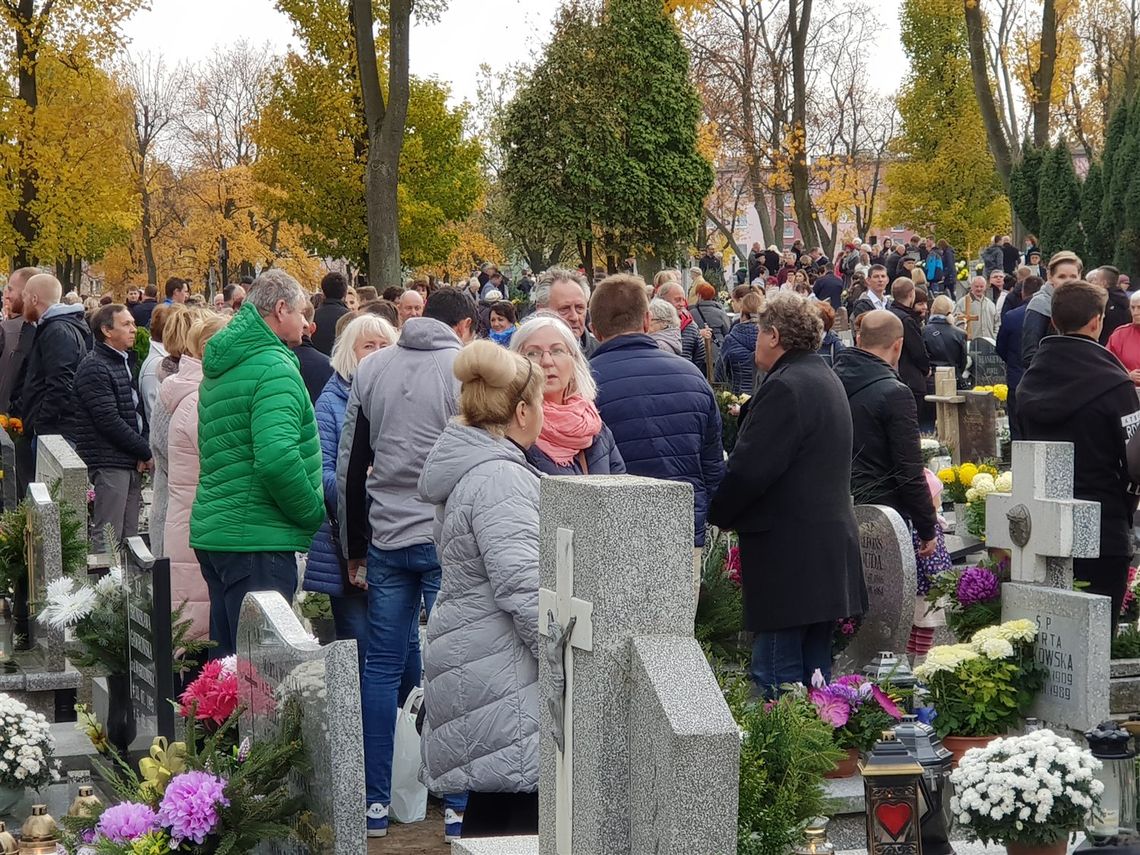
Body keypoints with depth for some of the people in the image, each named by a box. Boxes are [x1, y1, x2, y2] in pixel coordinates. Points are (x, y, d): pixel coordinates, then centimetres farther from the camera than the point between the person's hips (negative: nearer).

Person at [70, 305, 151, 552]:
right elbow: (109, 421, -17)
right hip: (108, 463, -9)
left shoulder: (126, 363, 18)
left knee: (130, 537, 10)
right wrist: (146, 451, -12)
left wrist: (143, 451, 0)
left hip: (132, 463, 9)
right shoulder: (93, 368, -10)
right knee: (108, 539, -8)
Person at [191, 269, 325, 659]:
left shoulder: (218, 367, 17)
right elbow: (278, 458, -27)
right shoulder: (274, 367, -15)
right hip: (257, 541, -10)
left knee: (227, 661, 16)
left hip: (213, 531, 10)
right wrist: (314, 515, -12)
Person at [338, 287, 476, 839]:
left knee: (382, 668, 10)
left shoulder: (372, 369, 10)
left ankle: (374, 803, 13)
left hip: (386, 538, 4)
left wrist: (354, 548, 19)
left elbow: (350, 467, 13)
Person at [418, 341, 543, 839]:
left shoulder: (468, 468, 17)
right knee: (522, 814, -10)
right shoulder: (500, 478, -16)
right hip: (505, 682, -11)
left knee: (489, 814, 15)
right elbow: (524, 587, -23)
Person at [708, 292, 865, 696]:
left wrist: (717, 513, -4)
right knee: (815, 670, 15)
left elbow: (748, 469, -19)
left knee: (778, 678, -8)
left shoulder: (785, 387, -15)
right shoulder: (826, 380, 17)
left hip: (789, 555, -10)